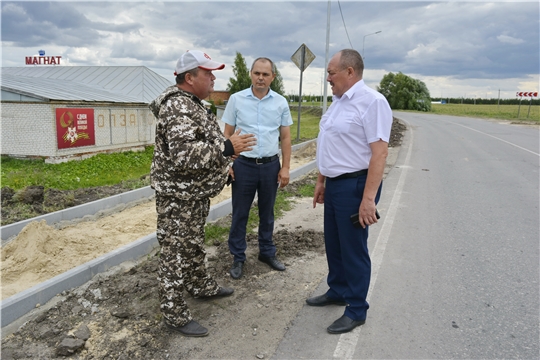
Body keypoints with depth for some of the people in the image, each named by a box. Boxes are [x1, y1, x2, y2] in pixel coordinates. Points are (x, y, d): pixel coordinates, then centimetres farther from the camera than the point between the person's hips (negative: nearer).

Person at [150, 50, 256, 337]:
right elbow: (184, 156, -32)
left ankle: (200, 286, 43)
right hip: (178, 197, -10)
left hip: (195, 194, 10)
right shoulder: (178, 107, -22)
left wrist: (222, 162, 23)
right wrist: (228, 148, -28)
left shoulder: (190, 103, 13)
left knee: (194, 246, 24)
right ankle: (174, 315, 14)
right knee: (176, 255, 1)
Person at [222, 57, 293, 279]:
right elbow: (227, 134, 2)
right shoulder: (236, 99, -1)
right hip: (243, 165, -1)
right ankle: (238, 258, 20)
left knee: (267, 213, 14)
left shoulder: (281, 102, 2)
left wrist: (285, 167, 1)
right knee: (240, 214, 6)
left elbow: (285, 137, 5)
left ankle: (267, 252, 30)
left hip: (271, 165, 2)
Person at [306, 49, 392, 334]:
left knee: (353, 249, 3)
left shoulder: (371, 101, -16)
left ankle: (356, 310, 20)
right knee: (333, 244, 19)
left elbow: (379, 152, -22)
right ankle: (337, 291, 39)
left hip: (355, 185, -9)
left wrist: (368, 198, -25)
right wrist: (320, 181, 19)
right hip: (334, 184, 9)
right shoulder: (338, 102, 12)